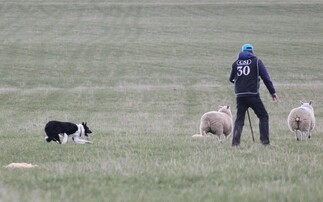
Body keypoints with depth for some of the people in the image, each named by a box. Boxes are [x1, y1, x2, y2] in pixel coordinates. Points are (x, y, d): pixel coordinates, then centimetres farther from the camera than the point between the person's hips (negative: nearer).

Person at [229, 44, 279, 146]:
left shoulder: (236, 63, 12)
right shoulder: (256, 61, 3)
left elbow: (231, 79, 21)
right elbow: (266, 78, -1)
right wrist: (273, 92, 3)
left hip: (239, 95, 3)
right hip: (253, 94, -3)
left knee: (239, 119, 9)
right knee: (263, 116, 5)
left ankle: (235, 141, -3)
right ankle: (265, 140, -5)